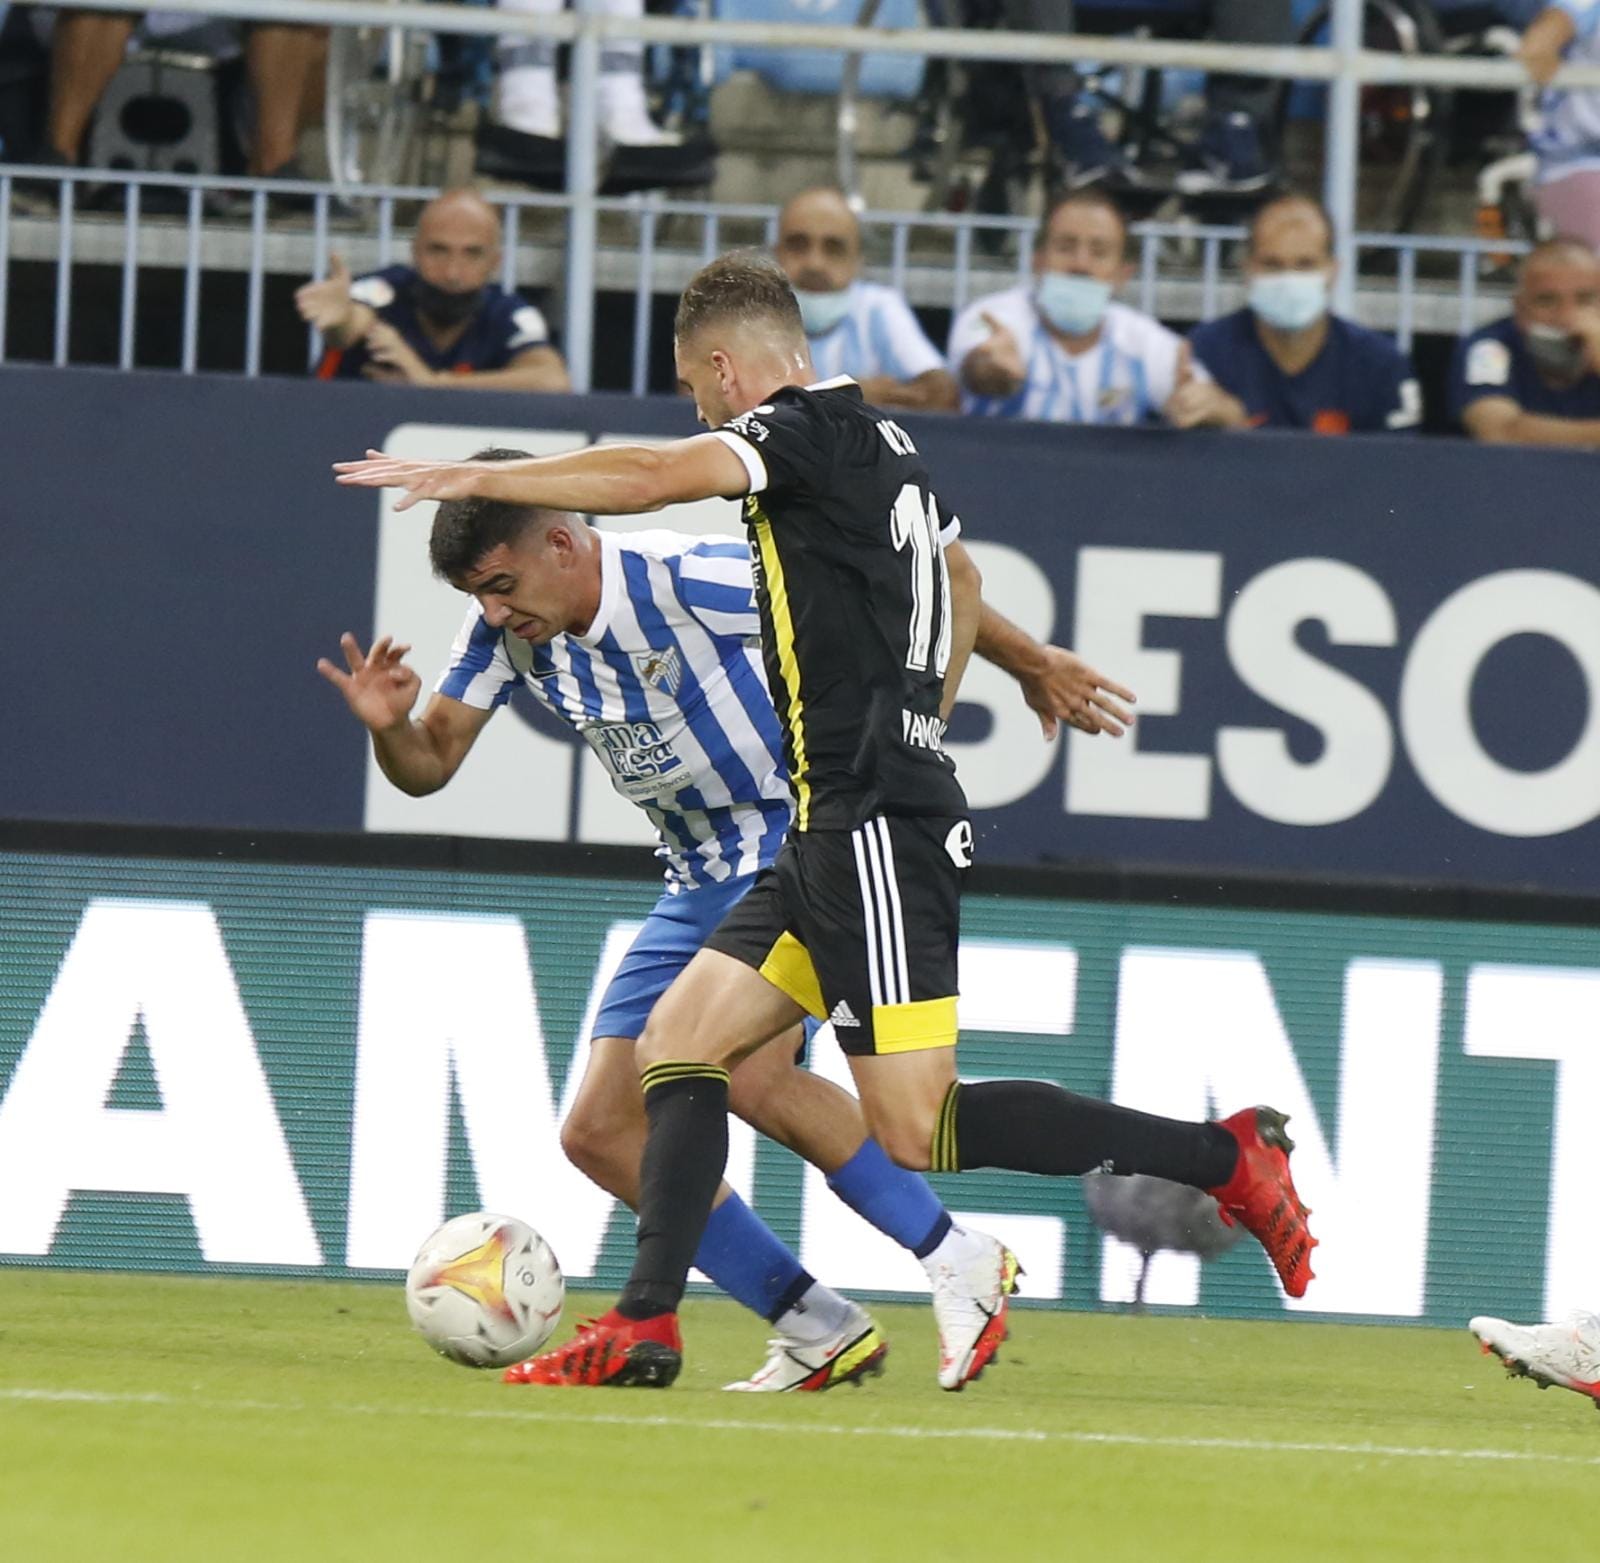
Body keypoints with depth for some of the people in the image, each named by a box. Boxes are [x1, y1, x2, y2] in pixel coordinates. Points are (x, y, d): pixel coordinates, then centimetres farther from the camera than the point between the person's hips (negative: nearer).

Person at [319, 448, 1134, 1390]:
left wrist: (1031, 663, -7)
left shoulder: (687, 582, -21)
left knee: (744, 1072, -30)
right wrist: (389, 725, -19)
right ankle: (821, 1333, 4)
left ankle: (960, 1268, -17)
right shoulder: (507, 626, 0)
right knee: (602, 1133, 0)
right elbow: (429, 765, 5)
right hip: (704, 884, 8)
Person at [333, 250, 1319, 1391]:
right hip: (836, 836, 10)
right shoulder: (884, 444, 16)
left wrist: (469, 476, -16)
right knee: (676, 1048, 8)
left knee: (919, 1130, -11)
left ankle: (1224, 1156, -7)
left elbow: (649, 478, -25)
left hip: (876, 831, -10)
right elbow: (961, 579, 33)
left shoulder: (810, 430, -10)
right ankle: (645, 1328, 4)